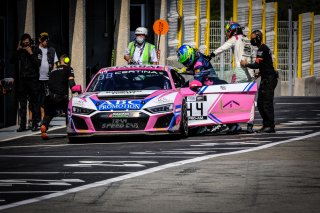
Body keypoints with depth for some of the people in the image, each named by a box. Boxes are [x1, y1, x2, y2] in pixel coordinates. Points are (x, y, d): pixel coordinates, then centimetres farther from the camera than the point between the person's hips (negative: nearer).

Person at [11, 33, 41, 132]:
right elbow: (13, 61, 0)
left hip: (33, 80, -3)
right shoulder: (20, 51, 11)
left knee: (34, 103, -2)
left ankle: (35, 124, 1)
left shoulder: (36, 51, 4)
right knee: (22, 103, 2)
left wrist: (31, 53, -11)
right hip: (22, 79, 3)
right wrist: (18, 50, -6)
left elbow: (38, 64, -8)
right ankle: (22, 124, 4)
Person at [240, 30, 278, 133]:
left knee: (267, 103, -10)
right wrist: (260, 73, 15)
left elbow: (257, 65, -20)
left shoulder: (262, 49, -14)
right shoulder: (263, 48, 19)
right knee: (260, 104, 10)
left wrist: (246, 64, -5)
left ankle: (270, 126, -9)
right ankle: (266, 125, 14)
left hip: (269, 79, -11)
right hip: (265, 79, 11)